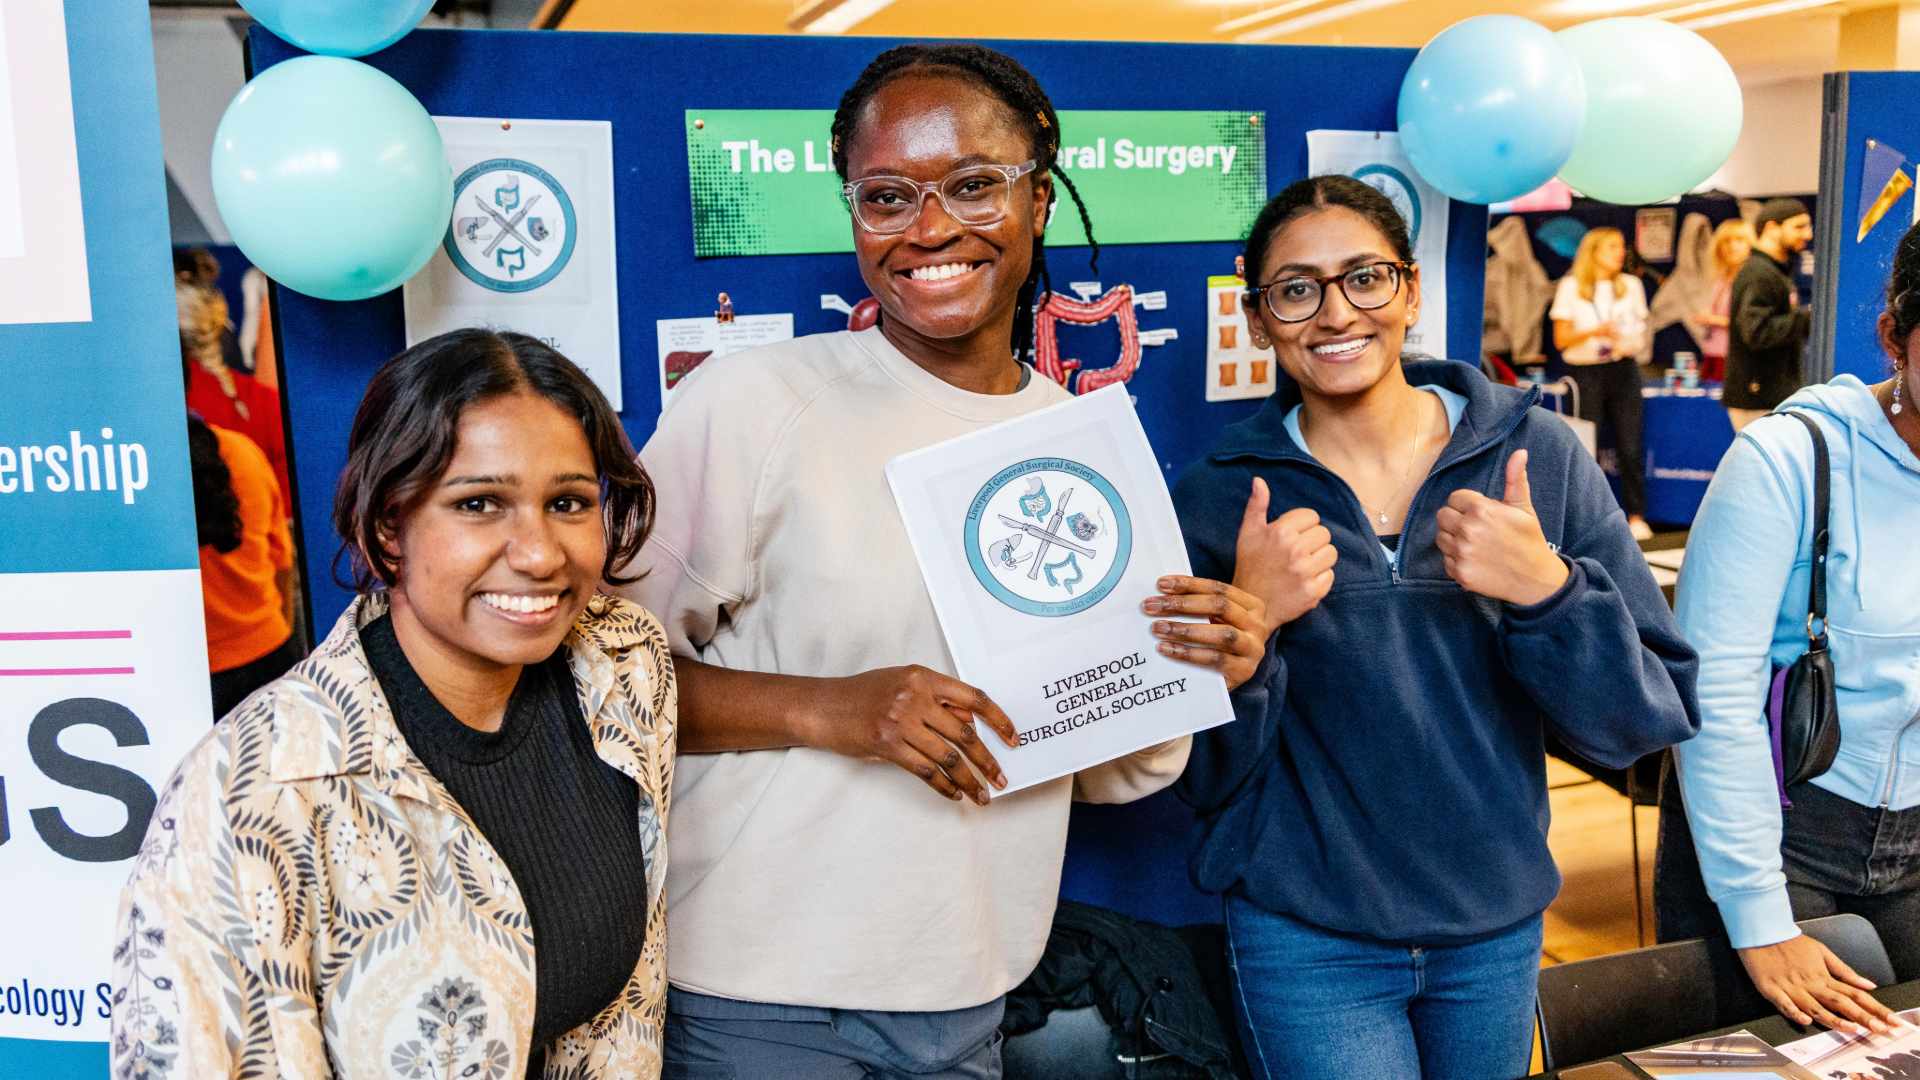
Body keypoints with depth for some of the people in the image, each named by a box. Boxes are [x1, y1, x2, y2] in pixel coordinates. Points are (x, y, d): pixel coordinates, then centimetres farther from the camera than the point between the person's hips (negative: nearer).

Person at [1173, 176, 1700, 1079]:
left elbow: (1653, 717, -5)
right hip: (1307, 940, -2)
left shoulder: (1537, 455, -6)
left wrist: (1548, 590, -22)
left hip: (1500, 927, 2)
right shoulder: (1216, 499, -8)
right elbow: (1200, 775, -6)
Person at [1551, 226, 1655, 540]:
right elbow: (1561, 339, -1)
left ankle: (1636, 516, 3)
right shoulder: (1571, 287, 1)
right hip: (1585, 373, -2)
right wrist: (1595, 331, -16)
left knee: (1629, 448, -3)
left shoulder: (1631, 285, 11)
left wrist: (1630, 343, -6)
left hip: (1623, 370, 2)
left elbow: (1640, 334, 16)